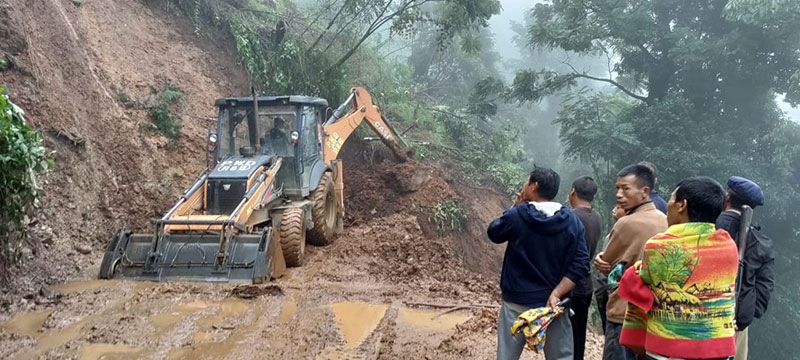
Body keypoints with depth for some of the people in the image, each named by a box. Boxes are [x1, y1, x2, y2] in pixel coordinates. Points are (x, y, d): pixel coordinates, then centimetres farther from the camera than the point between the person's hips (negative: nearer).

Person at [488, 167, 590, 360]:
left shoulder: (517, 215, -13)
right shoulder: (572, 221, -2)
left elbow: (493, 233, 7)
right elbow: (581, 264, -8)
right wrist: (557, 293, -12)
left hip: (517, 304, -2)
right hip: (553, 304, 2)